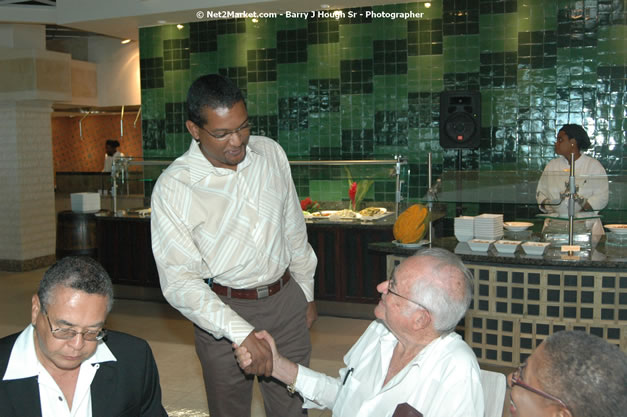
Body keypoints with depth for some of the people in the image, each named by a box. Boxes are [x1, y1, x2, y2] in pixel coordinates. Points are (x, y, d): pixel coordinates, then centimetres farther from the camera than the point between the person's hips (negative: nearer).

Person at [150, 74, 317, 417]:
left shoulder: (270, 153, -2)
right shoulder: (173, 188, -16)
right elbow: (179, 281, -19)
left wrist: (307, 292, 16)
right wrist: (242, 333, -27)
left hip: (285, 298, 4)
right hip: (222, 311, -3)